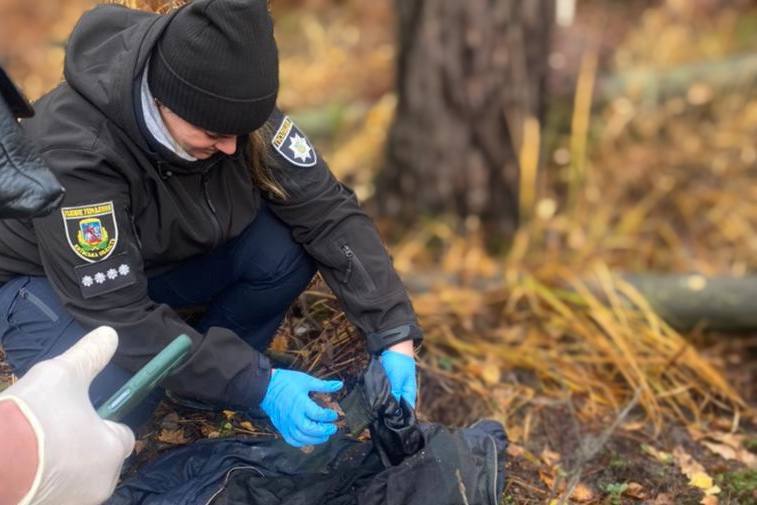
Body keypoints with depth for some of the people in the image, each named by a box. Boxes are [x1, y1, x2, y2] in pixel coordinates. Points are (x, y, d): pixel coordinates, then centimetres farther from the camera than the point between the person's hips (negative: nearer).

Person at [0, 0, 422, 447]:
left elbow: (327, 211, -21)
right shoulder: (75, 153, -37)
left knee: (289, 246, -23)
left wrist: (394, 335, -29)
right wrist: (259, 386, -38)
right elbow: (120, 314, -36)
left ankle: (221, 370, 2)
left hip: (171, 254, 5)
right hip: (49, 277, -4)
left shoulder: (225, 104, -23)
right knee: (106, 404, -34)